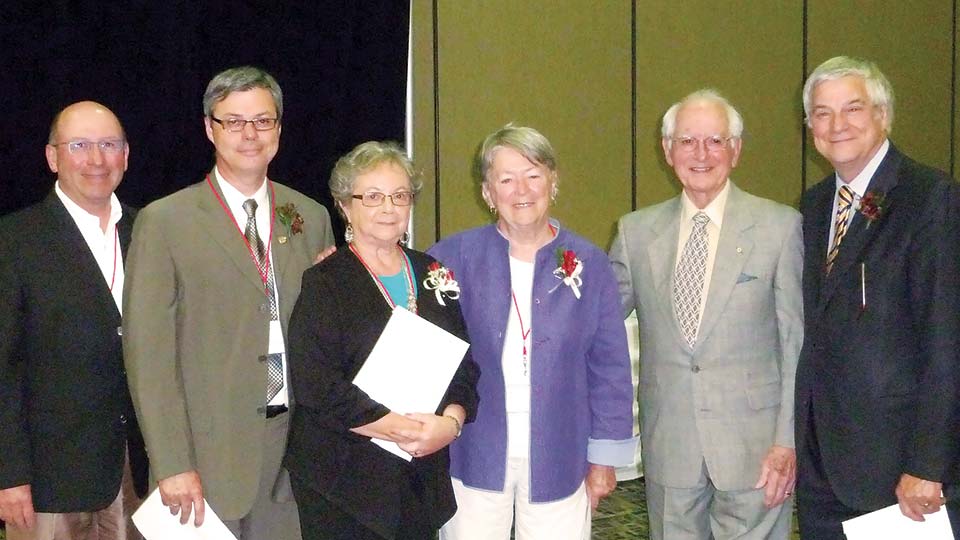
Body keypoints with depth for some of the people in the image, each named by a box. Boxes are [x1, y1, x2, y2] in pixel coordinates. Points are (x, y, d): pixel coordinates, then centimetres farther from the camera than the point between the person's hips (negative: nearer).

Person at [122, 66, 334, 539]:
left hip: (300, 448, 4)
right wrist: (173, 466, -13)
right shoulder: (164, 221, -3)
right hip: (212, 457, -3)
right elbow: (148, 354, -7)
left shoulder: (312, 218, 10)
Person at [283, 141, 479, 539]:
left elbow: (465, 364, 8)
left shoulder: (433, 275, 10)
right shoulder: (323, 283, -5)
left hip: (425, 474, 4)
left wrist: (451, 421, -11)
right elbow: (316, 386, -15)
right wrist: (400, 428, -18)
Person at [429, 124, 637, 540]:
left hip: (558, 462, 1)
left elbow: (609, 368, 5)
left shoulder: (589, 264, 2)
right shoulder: (454, 257, -1)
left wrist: (604, 459, 4)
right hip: (475, 458, -1)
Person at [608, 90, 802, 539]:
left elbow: (797, 343, -2)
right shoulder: (636, 231, 5)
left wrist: (787, 441, -7)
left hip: (753, 447, -2)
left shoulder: (779, 225, -2)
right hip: (669, 447, 3)